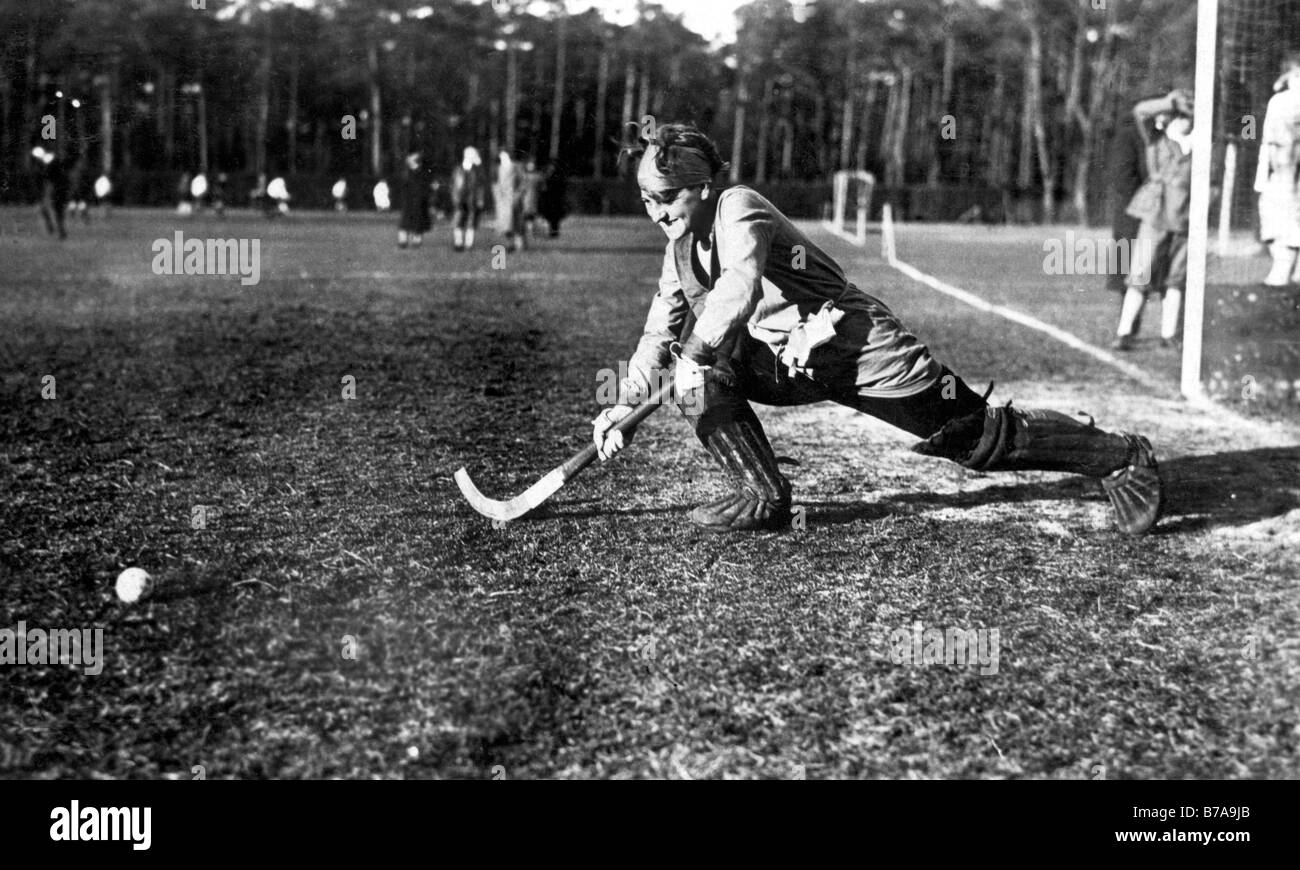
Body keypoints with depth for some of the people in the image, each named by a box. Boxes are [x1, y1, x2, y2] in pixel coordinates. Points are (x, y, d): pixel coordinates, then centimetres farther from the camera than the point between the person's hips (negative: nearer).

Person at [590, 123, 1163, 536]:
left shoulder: (739, 209, -16)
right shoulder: (680, 249, 9)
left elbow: (737, 292, -33)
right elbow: (661, 333, 9)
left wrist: (692, 351, -34)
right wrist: (624, 404, -2)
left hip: (855, 344, -8)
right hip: (786, 363, 8)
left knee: (979, 437, -7)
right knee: (706, 372, -12)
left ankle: (1120, 457, 8)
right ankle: (764, 497, -3)